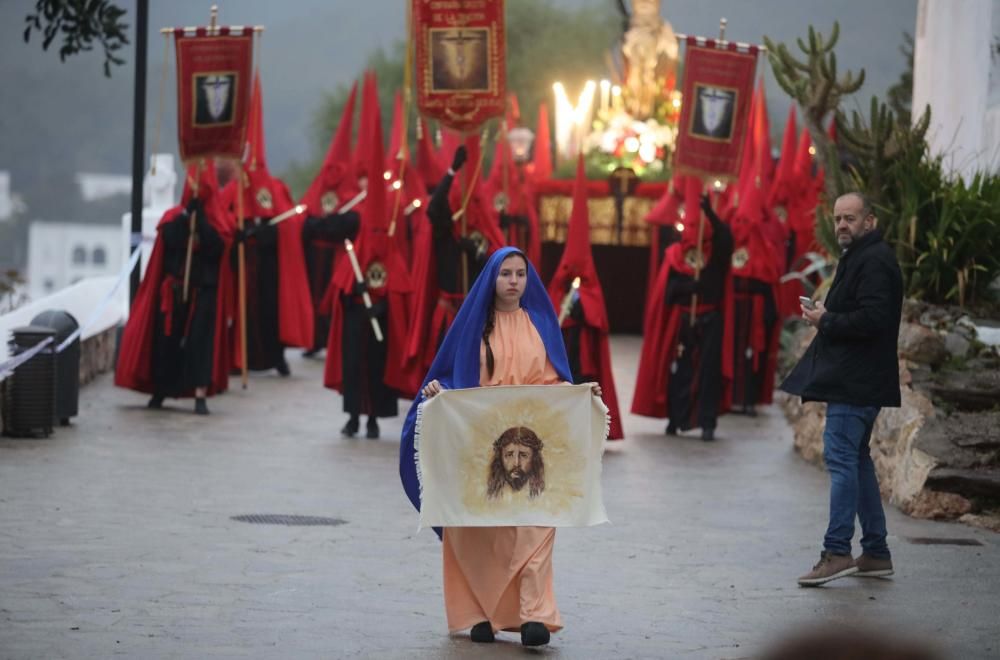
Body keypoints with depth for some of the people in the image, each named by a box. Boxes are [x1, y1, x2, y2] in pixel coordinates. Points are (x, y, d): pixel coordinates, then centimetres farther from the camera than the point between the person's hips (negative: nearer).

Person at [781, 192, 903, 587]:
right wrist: (825, 316, 9)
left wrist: (826, 321, -13)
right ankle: (876, 553, 17)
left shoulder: (874, 261, -13)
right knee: (857, 459, 13)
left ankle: (837, 551, -17)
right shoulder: (859, 258, 21)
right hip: (852, 380, 11)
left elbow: (872, 318, -24)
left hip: (855, 381, -11)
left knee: (841, 457, -14)